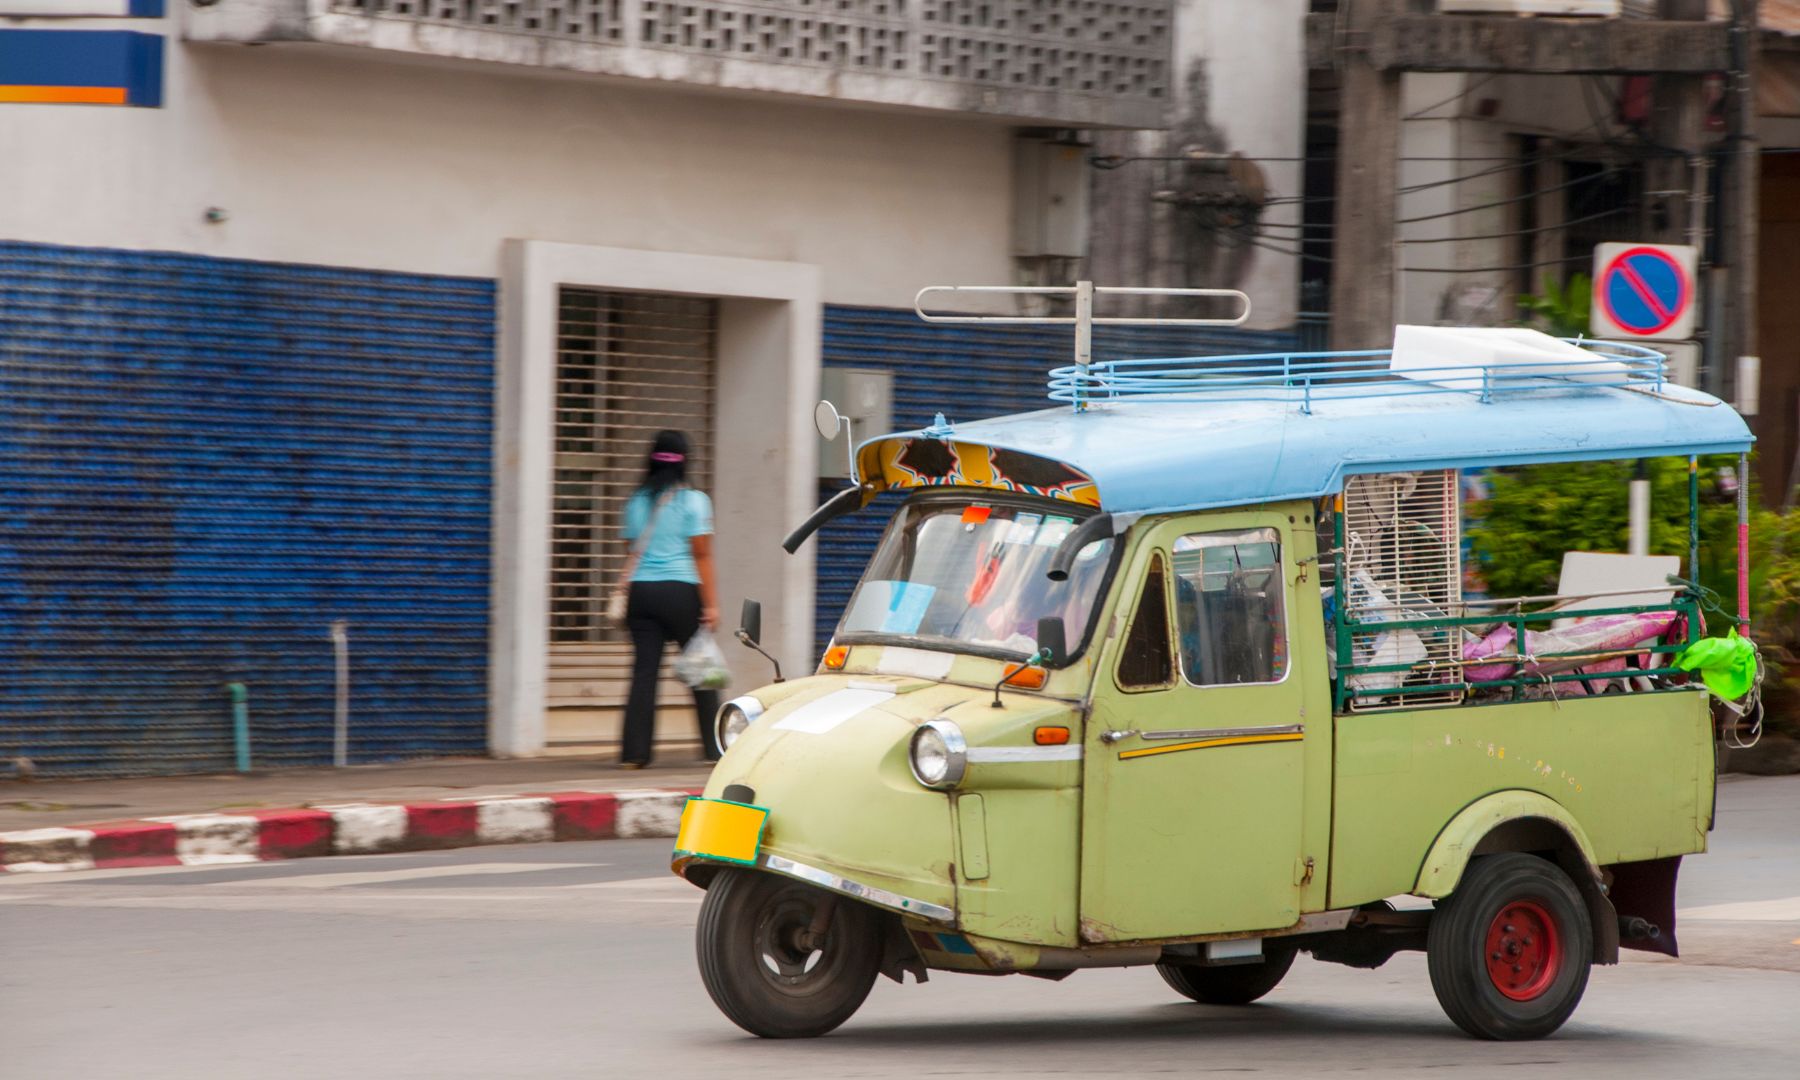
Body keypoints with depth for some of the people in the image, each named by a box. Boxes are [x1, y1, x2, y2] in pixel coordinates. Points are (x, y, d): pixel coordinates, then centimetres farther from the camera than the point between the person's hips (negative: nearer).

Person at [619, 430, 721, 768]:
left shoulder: (637, 502, 9)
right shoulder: (693, 501, -3)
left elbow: (634, 550, 14)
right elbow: (701, 555, -6)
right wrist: (710, 603, -6)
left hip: (641, 590, 4)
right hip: (680, 590, -4)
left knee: (644, 670, 2)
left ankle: (634, 752, -3)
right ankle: (715, 748, 6)